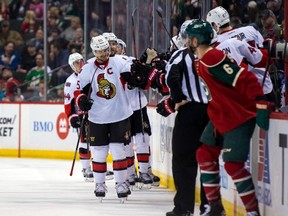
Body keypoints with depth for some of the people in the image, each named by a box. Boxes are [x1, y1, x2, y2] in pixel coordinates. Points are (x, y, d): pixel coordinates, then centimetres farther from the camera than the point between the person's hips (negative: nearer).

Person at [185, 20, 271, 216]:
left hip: (240, 117, -11)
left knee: (233, 165, -13)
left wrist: (261, 105, -30)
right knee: (205, 154, 13)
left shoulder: (214, 59, -25)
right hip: (220, 116, 11)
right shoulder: (201, 61, 8)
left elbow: (247, 80, -28)